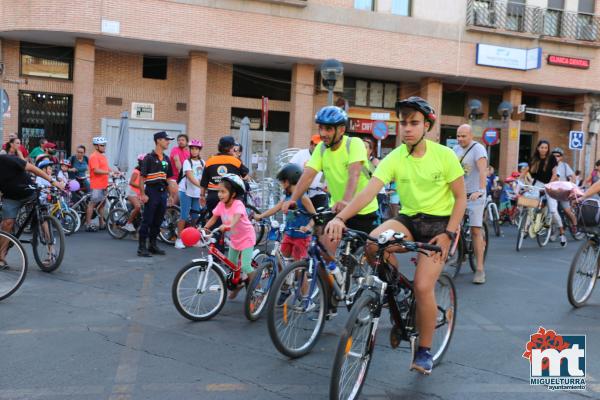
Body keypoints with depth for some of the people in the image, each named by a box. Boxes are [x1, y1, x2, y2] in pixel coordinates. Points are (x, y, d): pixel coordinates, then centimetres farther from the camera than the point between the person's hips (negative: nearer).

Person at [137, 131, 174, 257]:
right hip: (152, 192, -6)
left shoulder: (166, 159, 14)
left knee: (158, 221, 11)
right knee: (147, 221, -4)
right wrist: (143, 194, -15)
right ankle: (142, 247, 1)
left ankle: (153, 244, 21)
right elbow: (141, 177, -9)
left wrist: (170, 193, 14)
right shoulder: (149, 157, -6)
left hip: (162, 192, 6)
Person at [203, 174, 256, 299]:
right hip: (234, 238, 7)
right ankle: (237, 283, 40)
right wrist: (204, 228, -23)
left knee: (245, 266, -13)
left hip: (246, 237, -7)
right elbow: (213, 218, -8)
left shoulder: (238, 204, -28)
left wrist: (228, 226, -65)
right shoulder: (221, 204, -9)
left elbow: (236, 217, -47)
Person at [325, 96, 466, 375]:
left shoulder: (444, 155, -11)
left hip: (439, 222, -2)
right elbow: (368, 192, -22)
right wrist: (340, 218, -38)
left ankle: (424, 351, 6)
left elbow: (460, 197, -4)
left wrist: (449, 234, -16)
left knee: (423, 287, -17)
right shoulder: (393, 159, -9)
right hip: (408, 219, 2)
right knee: (373, 243, -30)